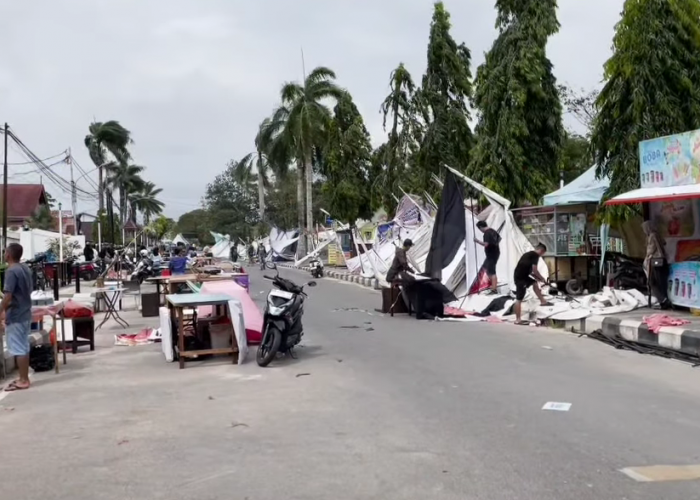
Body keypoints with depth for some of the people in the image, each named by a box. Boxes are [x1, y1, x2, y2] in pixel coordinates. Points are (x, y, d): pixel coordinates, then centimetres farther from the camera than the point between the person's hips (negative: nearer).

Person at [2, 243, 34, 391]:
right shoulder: (25, 269, 10)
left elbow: (8, 296, -22)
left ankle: (23, 380, 1)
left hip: (15, 316, -9)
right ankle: (24, 378, 19)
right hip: (25, 314, 9)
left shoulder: (11, 271, -17)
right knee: (24, 347, 13)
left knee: (18, 349, -3)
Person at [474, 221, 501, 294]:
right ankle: (494, 283, 24)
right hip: (495, 252, 10)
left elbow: (486, 244, -31)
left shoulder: (487, 233, -21)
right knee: (485, 267, 21)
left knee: (492, 272, -8)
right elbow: (499, 238, 25)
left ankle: (494, 289, -8)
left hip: (491, 254, -10)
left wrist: (477, 241, -20)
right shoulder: (493, 230, 9)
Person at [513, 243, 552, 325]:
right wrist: (542, 278, -1)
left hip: (521, 275, 10)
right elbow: (534, 270, -15)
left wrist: (537, 278, 21)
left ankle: (543, 301, 37)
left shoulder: (529, 254, 21)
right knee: (519, 299, -5)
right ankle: (518, 320, -1)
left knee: (534, 283, 28)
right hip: (520, 277, -10)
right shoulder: (535, 255, -7)